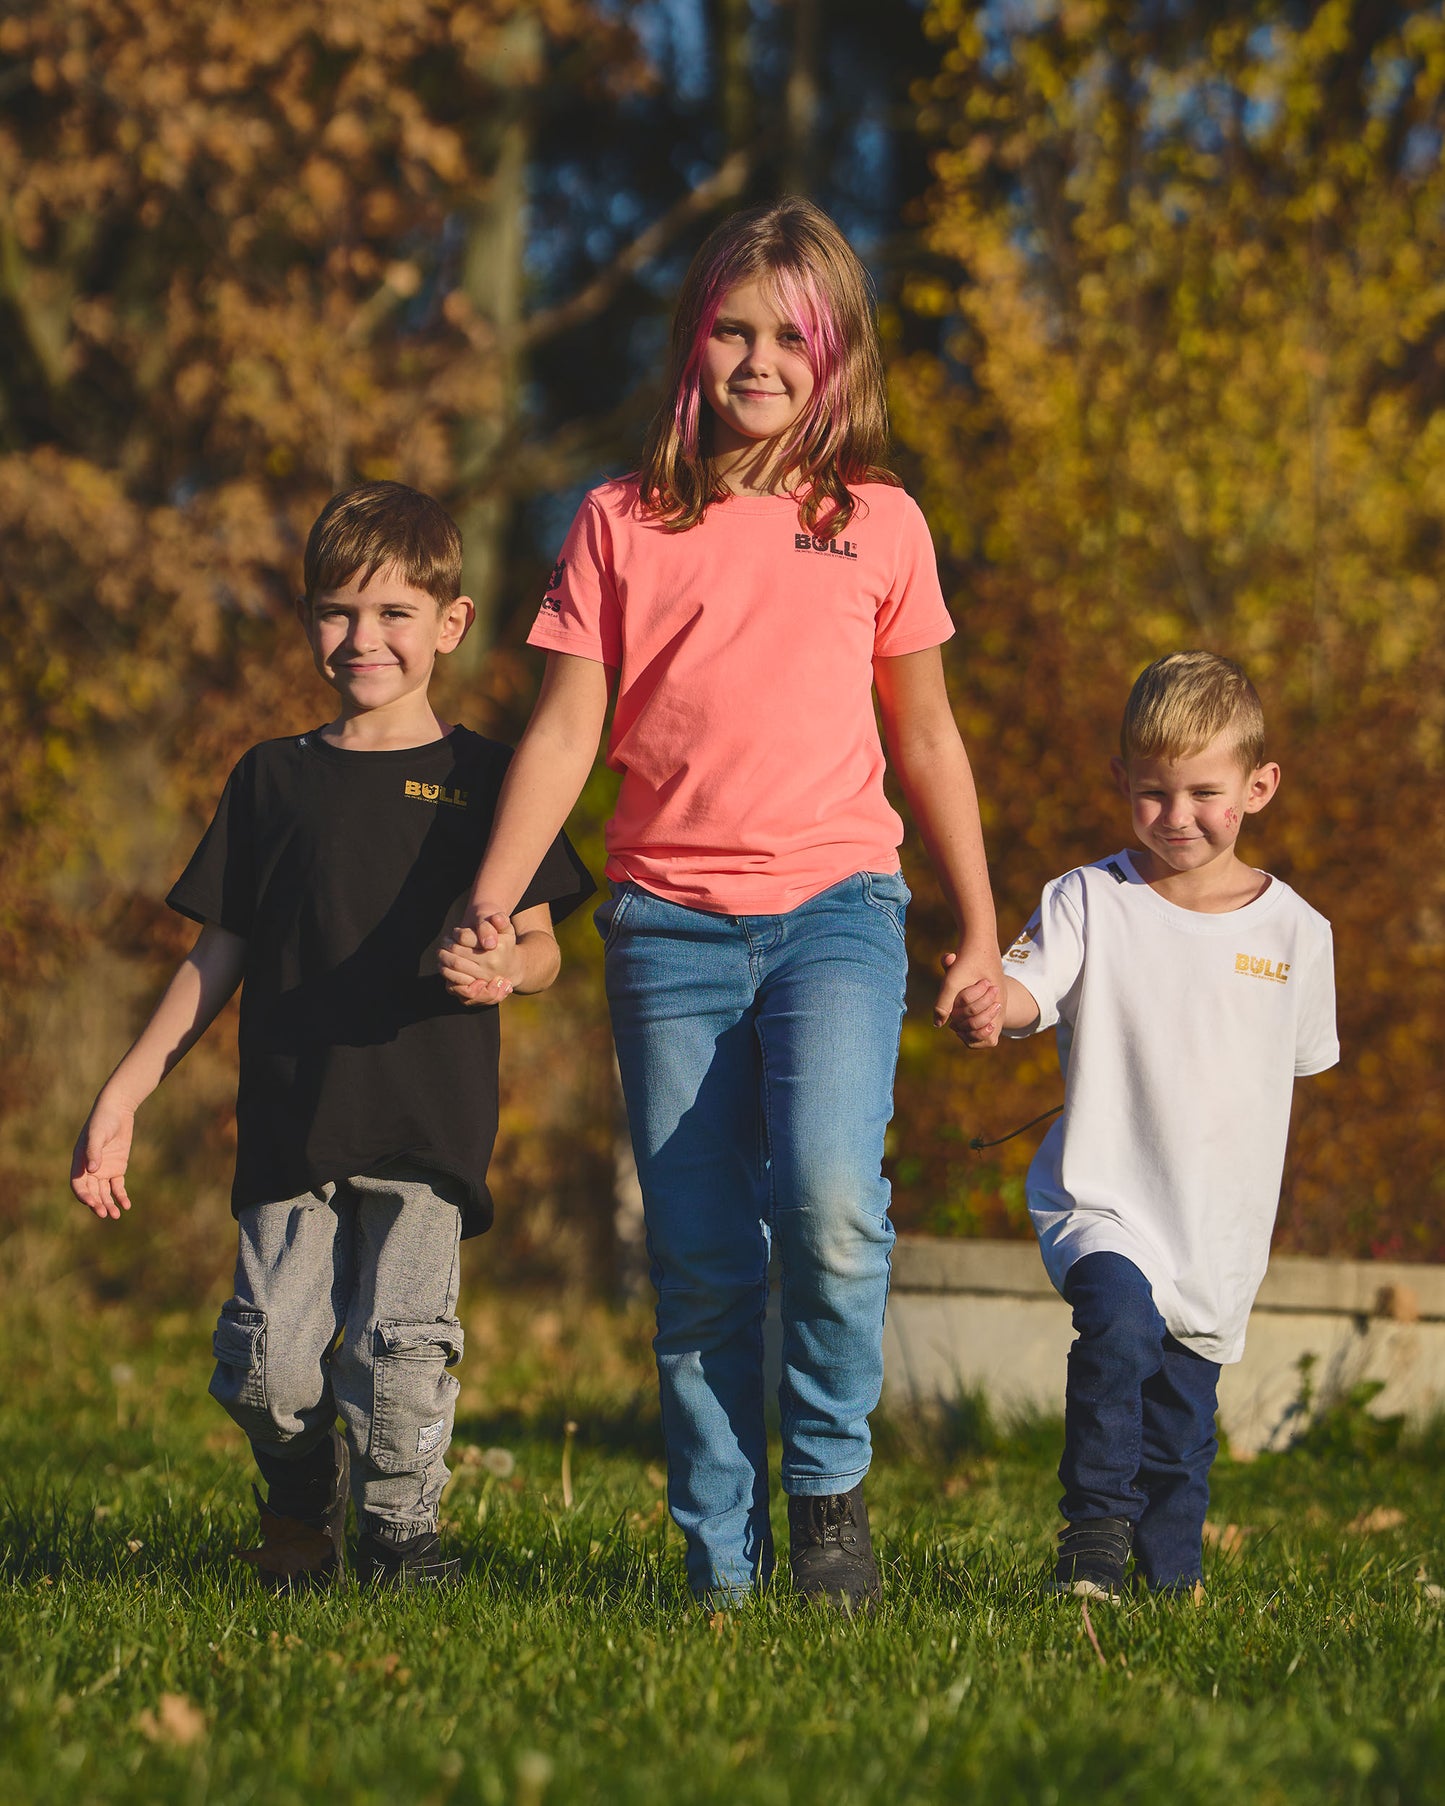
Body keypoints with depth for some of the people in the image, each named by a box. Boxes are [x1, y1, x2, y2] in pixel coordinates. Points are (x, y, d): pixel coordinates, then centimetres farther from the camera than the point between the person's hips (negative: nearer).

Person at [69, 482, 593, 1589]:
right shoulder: (274, 779, 15)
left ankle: (401, 1530, 9)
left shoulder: (482, 779, 8)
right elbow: (218, 960, 17)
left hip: (430, 1124, -2)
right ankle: (301, 1500, 24)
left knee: (401, 1339, -13)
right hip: (291, 1124, 2)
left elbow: (539, 944, 7)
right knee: (271, 1361, -6)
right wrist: (122, 1096, 12)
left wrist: (509, 965, -18)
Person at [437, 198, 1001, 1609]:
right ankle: (721, 1565, 10)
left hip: (832, 905, -1)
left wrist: (980, 931, 17)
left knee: (829, 1198, -23)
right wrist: (489, 904, -8)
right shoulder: (622, 524, 7)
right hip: (669, 921, 1)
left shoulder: (878, 525, 8)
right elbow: (567, 727, 4)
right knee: (699, 1260, 1)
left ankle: (829, 1476, -1)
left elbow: (923, 735, 16)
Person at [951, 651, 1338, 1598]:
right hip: (1103, 1194, -3)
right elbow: (1030, 987, -18)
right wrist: (991, 1002, -39)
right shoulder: (1090, 900, -4)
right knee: (1119, 1317, -29)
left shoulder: (1294, 930, 2)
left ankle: (1172, 1574, 31)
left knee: (1184, 1404, 10)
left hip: (1222, 1223, 3)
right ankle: (1093, 1534, -16)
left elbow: (1302, 1059, 17)